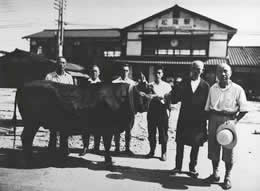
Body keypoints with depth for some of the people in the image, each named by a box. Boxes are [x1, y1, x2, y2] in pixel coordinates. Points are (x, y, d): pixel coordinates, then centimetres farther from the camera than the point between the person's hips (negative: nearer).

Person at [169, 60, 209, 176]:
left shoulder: (205, 86, 3)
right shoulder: (184, 83, 5)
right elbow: (174, 100, -2)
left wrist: (205, 118, -5)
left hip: (198, 121, 0)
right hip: (184, 119, 1)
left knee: (195, 145, 8)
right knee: (180, 143, 6)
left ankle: (192, 167, 25)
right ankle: (178, 166, 21)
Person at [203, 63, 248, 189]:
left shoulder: (237, 89, -6)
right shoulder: (212, 89, 5)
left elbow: (244, 110, -2)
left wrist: (235, 121, -11)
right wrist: (208, 123, 6)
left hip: (229, 119, -3)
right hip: (214, 119, 4)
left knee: (228, 150, 2)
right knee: (213, 148, 9)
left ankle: (227, 177, 21)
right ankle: (215, 174, 28)